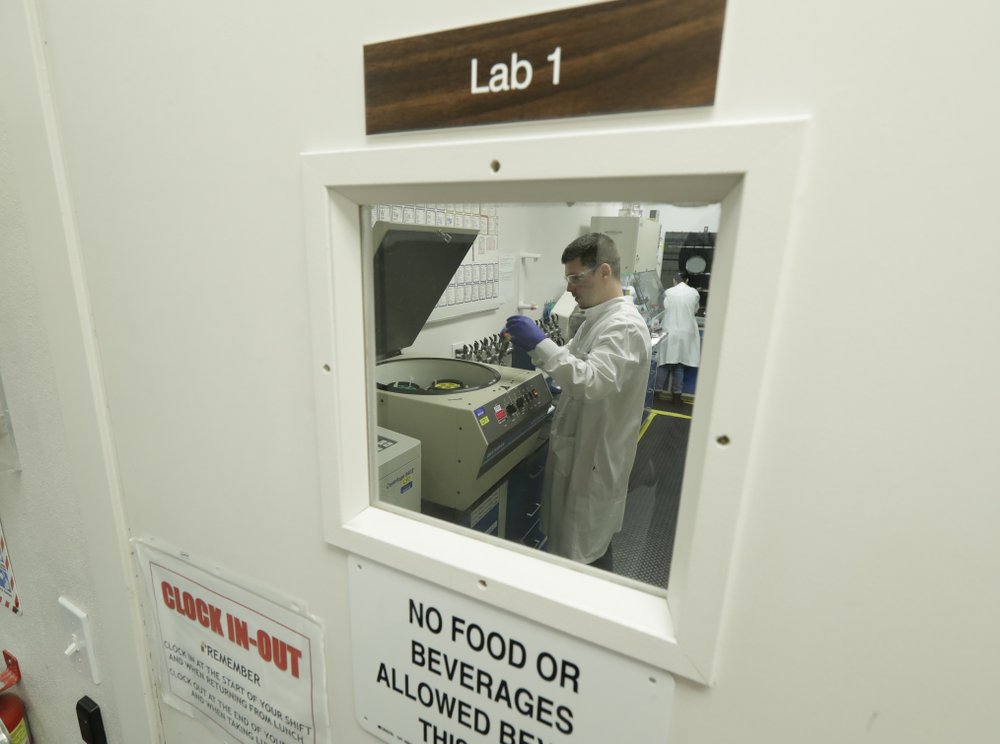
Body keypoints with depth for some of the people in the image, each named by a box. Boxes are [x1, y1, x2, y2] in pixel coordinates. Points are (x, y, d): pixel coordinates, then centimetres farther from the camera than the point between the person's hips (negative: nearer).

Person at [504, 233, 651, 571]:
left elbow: (592, 381, -35)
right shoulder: (598, 318, 9)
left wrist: (540, 343, -31)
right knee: (567, 543, 24)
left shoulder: (624, 326, -22)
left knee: (586, 555, 6)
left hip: (594, 458, -10)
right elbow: (571, 360, 17)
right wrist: (532, 345, 0)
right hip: (576, 450, 10)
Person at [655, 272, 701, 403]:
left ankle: (657, 390, 10)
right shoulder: (694, 293, 0)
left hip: (670, 331, -1)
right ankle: (677, 393, 11)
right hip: (686, 333, 1)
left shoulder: (668, 292, -4)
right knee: (679, 364, 8)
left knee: (664, 363, 6)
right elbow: (695, 310, 14)